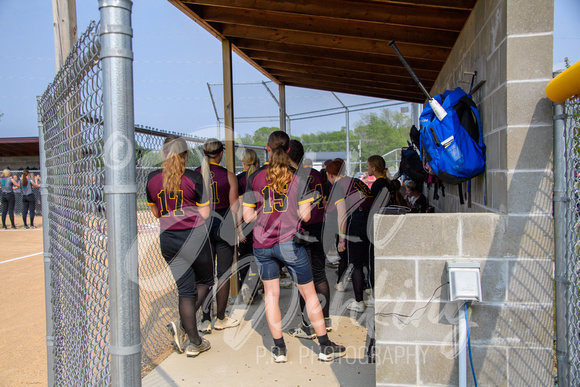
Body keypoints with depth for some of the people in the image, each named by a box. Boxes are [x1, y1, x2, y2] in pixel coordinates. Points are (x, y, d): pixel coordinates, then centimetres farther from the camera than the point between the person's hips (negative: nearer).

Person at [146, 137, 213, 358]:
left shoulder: (152, 179, 2)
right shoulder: (194, 178, -9)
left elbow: (155, 212, 12)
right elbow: (204, 214, -5)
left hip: (168, 239, 4)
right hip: (195, 236, -4)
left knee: (185, 289, 11)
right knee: (205, 281, 18)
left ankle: (194, 342, 14)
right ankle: (183, 324, 2)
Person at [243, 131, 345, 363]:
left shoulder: (255, 177, 2)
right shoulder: (299, 175, -2)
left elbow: (247, 217, 1)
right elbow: (305, 215, -7)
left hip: (262, 245, 2)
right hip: (290, 243, -2)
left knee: (271, 293, 15)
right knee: (309, 293, 10)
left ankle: (279, 349, 22)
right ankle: (325, 348, 20)